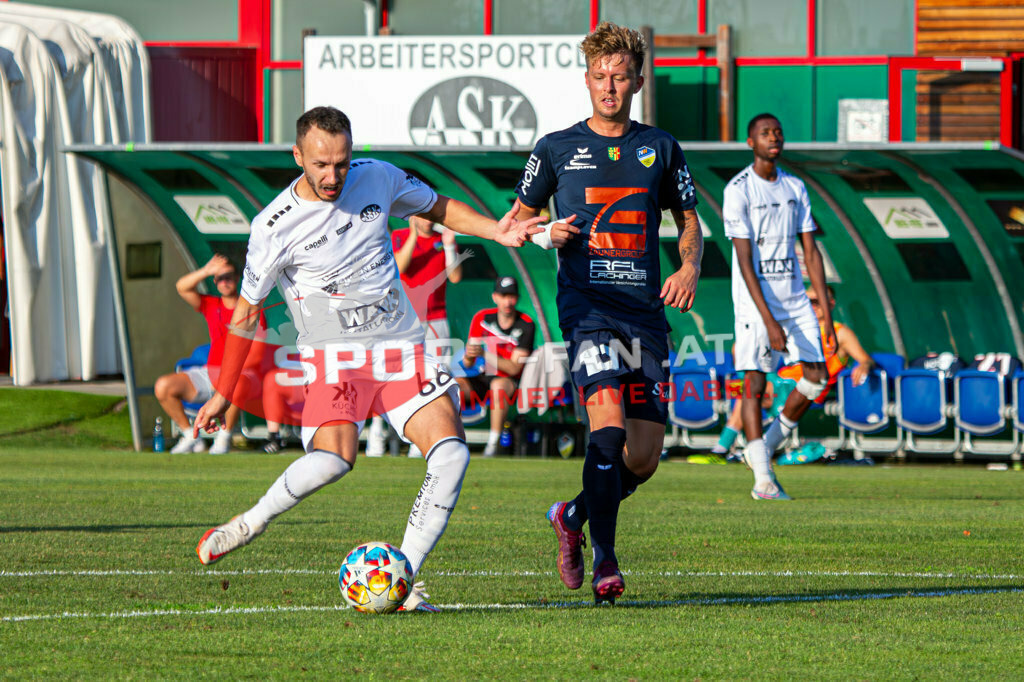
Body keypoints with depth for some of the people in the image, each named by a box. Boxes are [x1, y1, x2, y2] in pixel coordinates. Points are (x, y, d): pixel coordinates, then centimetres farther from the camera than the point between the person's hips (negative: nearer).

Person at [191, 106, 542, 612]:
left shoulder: (378, 179, 2)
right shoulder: (275, 226, -9)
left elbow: (439, 208, 20)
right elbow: (246, 311, 1)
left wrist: (496, 231, 3)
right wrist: (222, 394, 4)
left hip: (401, 348, 4)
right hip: (333, 355, -4)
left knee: (451, 451, -16)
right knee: (335, 458, -30)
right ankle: (253, 522, -4)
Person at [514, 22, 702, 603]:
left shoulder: (660, 148, 12)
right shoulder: (557, 149, 7)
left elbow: (689, 221, 20)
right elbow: (519, 217, 16)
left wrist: (690, 266, 0)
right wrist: (546, 234, -6)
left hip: (647, 310, 3)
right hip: (587, 304, -3)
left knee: (644, 458, 0)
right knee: (608, 423, -24)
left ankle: (573, 517, 27)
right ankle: (604, 560, -19)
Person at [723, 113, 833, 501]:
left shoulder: (795, 189, 10)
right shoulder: (738, 191, -9)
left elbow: (810, 252, 12)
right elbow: (745, 261, -14)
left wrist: (826, 312, 5)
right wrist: (769, 321, -21)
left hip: (794, 300, 6)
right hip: (755, 302, -6)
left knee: (816, 376, -2)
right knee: (754, 384, -6)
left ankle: (764, 448, 15)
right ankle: (763, 479, -4)